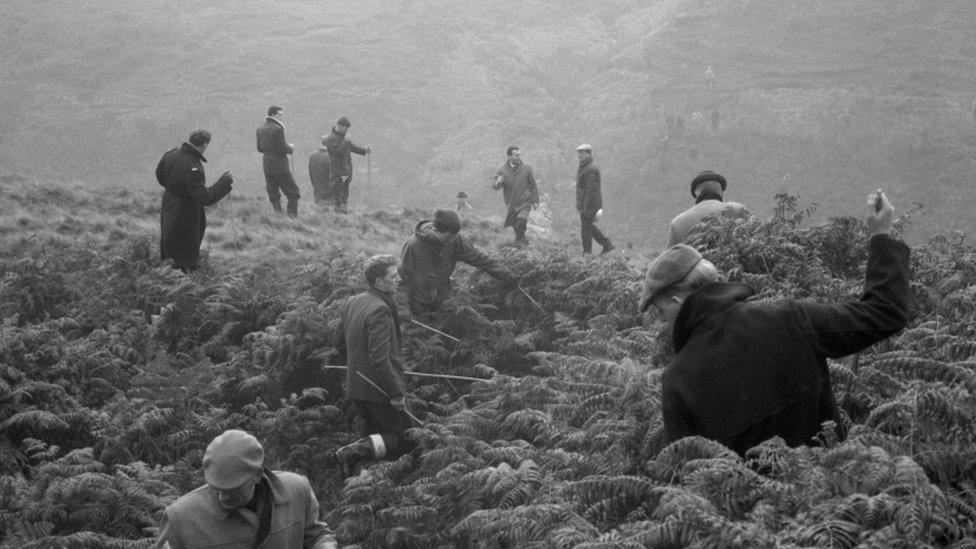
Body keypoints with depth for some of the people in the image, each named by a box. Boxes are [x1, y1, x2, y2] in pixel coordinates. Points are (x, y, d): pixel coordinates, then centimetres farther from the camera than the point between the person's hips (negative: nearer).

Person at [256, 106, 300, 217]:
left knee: (273, 195, 10)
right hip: (280, 166, -7)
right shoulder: (277, 129, -14)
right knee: (293, 194, 1)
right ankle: (292, 216, -5)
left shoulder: (260, 129, 11)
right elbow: (282, 148, -17)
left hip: (267, 166, 7)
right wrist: (291, 148, 2)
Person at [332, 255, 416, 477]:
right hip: (378, 390, -9)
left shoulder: (352, 303, 8)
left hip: (355, 388, 9)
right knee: (409, 438, -1)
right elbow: (379, 359, -25)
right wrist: (396, 393, -19)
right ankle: (354, 451, -14)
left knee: (378, 433, 24)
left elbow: (338, 342, 18)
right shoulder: (381, 310, -21)